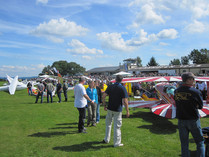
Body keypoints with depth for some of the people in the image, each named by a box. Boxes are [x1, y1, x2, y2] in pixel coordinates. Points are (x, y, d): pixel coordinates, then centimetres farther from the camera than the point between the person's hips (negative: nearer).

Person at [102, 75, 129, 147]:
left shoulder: (110, 87, -1)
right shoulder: (122, 88, -12)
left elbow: (103, 96, -4)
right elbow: (125, 101, -17)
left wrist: (104, 105, 7)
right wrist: (127, 111, -8)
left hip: (110, 109, 4)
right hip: (118, 110, -3)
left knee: (108, 124, 21)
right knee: (117, 126, 5)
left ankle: (106, 139, 31)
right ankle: (117, 143, 15)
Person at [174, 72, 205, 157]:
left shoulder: (176, 91, -1)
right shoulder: (195, 92, -14)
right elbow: (200, 106, -4)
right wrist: (194, 105, 6)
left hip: (181, 120, 4)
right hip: (193, 120, -4)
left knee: (184, 144, 14)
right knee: (200, 142, 13)